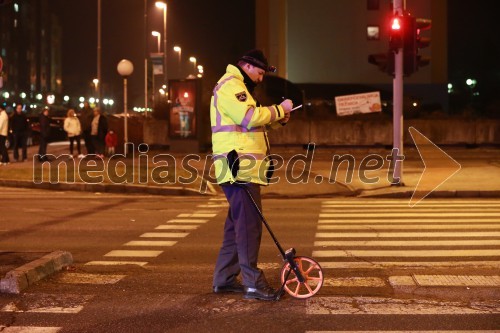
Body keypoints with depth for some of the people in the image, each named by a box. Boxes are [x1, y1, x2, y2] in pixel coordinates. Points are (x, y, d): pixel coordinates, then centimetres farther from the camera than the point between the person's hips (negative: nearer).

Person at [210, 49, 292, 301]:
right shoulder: (230, 85, -10)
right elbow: (250, 118, -22)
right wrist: (279, 109, -10)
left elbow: (252, 124, 25)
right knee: (249, 225, -11)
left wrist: (279, 118, 11)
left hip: (242, 170, 11)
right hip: (240, 169, -11)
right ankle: (253, 283, -11)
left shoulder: (237, 87, 26)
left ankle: (224, 279, 20)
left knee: (237, 224, 14)